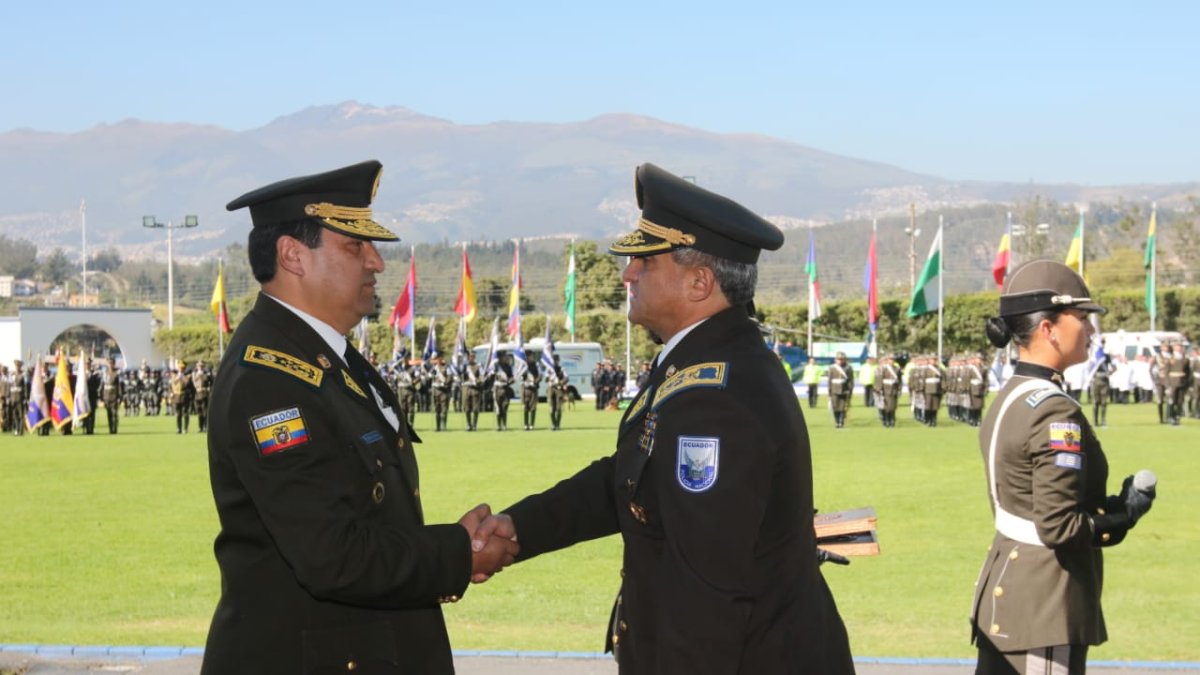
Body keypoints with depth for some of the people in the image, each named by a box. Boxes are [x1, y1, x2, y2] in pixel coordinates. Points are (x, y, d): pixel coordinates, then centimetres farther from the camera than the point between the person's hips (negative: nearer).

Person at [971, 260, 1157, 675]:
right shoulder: (1055, 413, -19)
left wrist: (1112, 505, 9)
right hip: (1046, 605, -9)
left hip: (1002, 588, 9)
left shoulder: (1007, 399, 9)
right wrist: (1125, 515, -7)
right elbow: (1058, 527, -22)